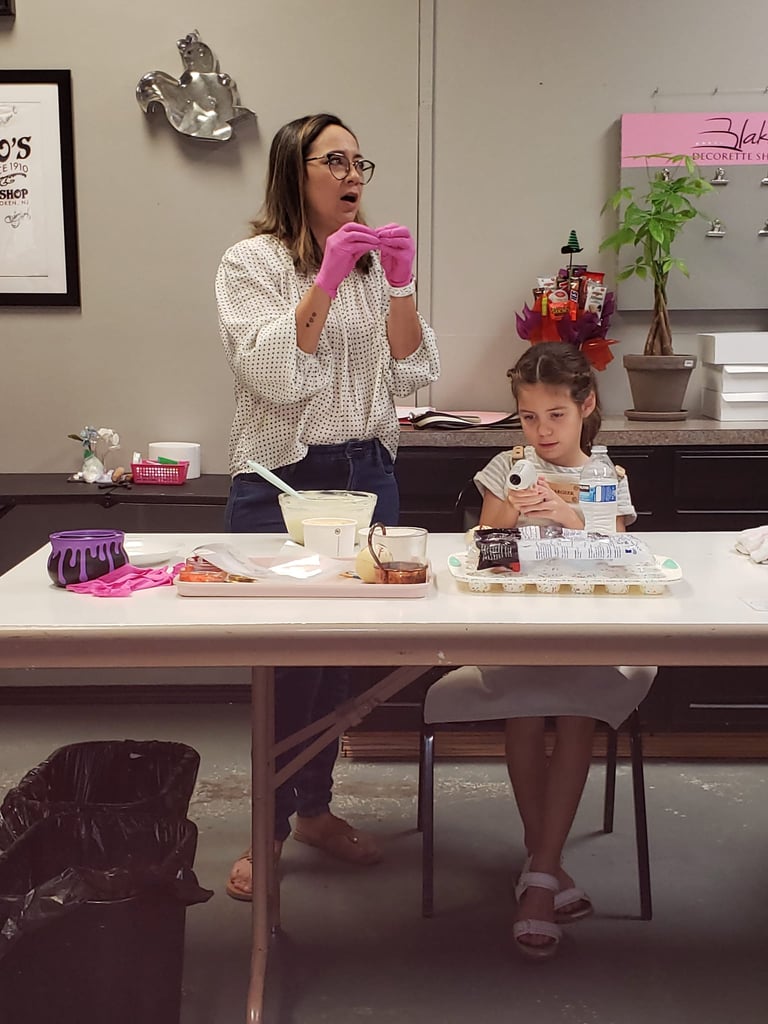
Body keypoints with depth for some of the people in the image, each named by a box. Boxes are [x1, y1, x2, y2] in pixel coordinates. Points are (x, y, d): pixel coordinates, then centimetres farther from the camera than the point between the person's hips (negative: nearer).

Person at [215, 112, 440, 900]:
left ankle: (315, 807, 29)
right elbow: (274, 376, -17)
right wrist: (326, 279, -21)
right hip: (281, 479, -5)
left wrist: (400, 283, -8)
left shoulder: (374, 259, 9)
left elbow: (411, 374, 3)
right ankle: (269, 828, 17)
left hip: (366, 473, 5)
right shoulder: (253, 262, -4)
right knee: (283, 653, 0)